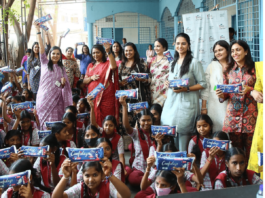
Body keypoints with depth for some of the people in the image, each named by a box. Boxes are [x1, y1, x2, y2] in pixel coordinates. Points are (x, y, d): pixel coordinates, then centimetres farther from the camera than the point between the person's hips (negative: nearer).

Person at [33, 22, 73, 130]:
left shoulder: (61, 68, 13)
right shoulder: (45, 63, 8)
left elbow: (63, 86, 16)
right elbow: (41, 48, -2)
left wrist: (63, 82, -9)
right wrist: (38, 31, -9)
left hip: (56, 97, 2)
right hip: (45, 96, -1)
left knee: (55, 121, -3)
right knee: (44, 119, -3)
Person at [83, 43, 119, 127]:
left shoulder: (107, 63, 2)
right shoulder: (90, 66, 17)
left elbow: (114, 67, -23)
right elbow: (84, 81, 15)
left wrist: (108, 52, -30)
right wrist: (91, 78, -6)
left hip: (106, 97, -4)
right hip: (93, 96, 4)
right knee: (94, 119, 3)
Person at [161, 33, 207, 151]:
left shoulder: (194, 63, -3)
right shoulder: (173, 63, 19)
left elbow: (203, 84, -6)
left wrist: (186, 89, -17)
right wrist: (167, 84, 7)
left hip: (186, 103, -6)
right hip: (171, 102, 6)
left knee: (183, 133, -8)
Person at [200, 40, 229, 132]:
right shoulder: (212, 66, 9)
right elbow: (205, 87, 6)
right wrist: (203, 107, 3)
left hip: (230, 104, -1)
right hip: (214, 104, 1)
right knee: (215, 130, 0)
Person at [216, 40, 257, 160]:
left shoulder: (254, 68, 4)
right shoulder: (229, 70, 13)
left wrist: (249, 89, -14)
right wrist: (221, 95, -5)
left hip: (250, 114, -2)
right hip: (232, 114, 2)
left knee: (250, 148, -5)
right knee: (235, 150, 3)